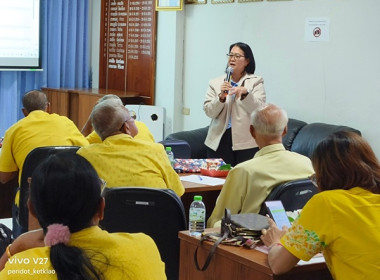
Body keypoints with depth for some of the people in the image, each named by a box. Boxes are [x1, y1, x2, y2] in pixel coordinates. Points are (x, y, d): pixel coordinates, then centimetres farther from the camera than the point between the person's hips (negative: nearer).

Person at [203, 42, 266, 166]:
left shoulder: (256, 82, 5)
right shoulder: (215, 83, 11)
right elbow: (209, 112, 2)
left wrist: (245, 93, -22)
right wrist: (221, 97, -15)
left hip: (246, 143, -2)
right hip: (219, 141, 2)